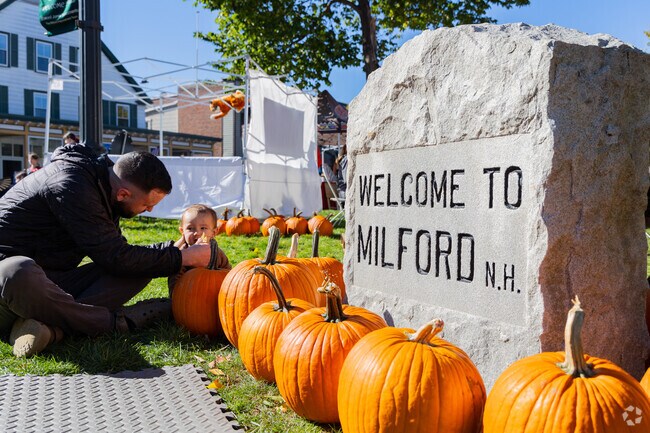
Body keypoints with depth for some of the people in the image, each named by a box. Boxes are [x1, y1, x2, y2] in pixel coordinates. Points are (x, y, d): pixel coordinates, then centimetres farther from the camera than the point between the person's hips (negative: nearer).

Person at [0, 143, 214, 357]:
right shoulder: (70, 187, -25)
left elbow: (114, 252, 14)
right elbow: (117, 258, -25)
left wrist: (175, 254, 5)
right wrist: (184, 257, -18)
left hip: (52, 279, 8)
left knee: (142, 268, -8)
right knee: (18, 273, -45)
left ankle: (50, 324, -26)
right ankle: (117, 320, -25)